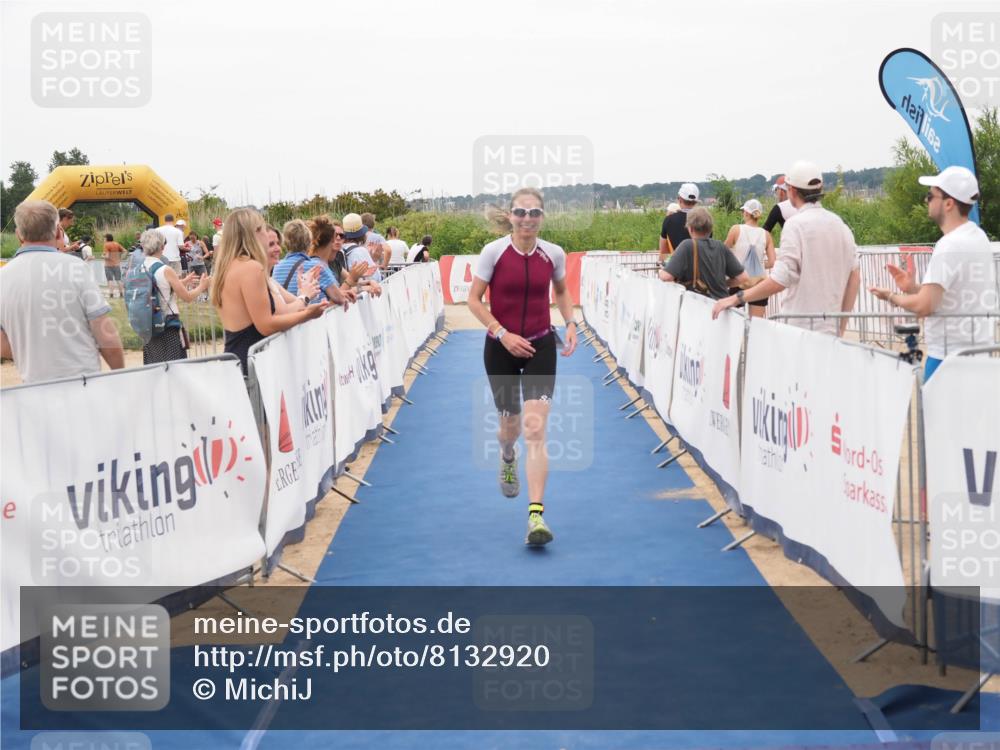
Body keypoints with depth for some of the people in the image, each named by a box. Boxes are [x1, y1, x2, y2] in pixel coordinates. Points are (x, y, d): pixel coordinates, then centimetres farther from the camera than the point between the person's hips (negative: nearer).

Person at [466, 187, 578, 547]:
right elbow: (474, 300, -6)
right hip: (501, 348, 0)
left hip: (540, 346, 0)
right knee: (510, 426, 16)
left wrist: (570, 323, 0)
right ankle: (507, 459, 57)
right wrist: (503, 333, -16)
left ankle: (536, 516, -17)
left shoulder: (553, 254, -3)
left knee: (535, 430, -14)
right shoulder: (494, 251, -10)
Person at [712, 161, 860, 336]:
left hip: (800, 327, -7)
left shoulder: (796, 224, -10)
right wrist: (841, 327, 20)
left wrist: (737, 298, -10)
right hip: (831, 328, 7)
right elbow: (854, 278, 14)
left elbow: (780, 280, -17)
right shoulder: (839, 224, 12)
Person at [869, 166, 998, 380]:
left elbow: (924, 306, -22)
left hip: (949, 354, -10)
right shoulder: (979, 237, 12)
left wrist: (891, 297, -4)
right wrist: (914, 287, 10)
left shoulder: (949, 245, -18)